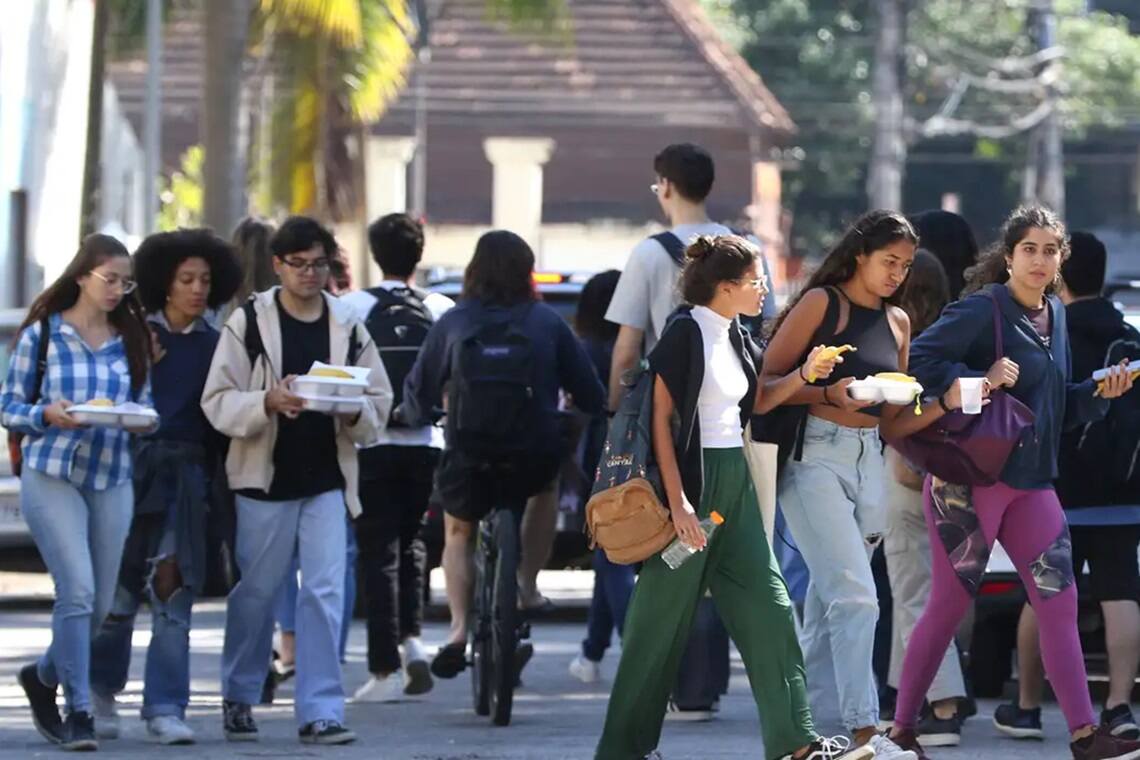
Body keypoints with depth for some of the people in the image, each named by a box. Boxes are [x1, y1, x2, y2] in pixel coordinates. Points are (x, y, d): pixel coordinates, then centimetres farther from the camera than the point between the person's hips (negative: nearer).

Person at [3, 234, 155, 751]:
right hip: (52, 476, -4)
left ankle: (43, 676, 32)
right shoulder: (42, 333, 0)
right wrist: (47, 414, -17)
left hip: (112, 480, 4)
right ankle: (78, 710, -7)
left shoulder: (132, 340, 10)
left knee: (101, 602, 6)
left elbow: (146, 408, 14)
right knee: (77, 590, -15)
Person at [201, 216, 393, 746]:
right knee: (256, 593, 8)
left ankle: (320, 711, -6)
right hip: (265, 480, -2)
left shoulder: (349, 327, 8)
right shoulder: (249, 323, -2)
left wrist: (353, 412, -14)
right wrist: (268, 402, -25)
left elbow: (379, 404, 9)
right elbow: (219, 402, -7)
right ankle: (239, 698, 26)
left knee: (325, 593, -7)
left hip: (328, 482, 2)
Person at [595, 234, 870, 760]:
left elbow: (757, 400, 24)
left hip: (734, 480, 8)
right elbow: (661, 418, -16)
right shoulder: (686, 332, -13)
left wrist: (804, 374, 6)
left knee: (767, 605, 3)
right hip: (691, 480, -8)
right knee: (663, 616, -2)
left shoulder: (734, 336, 11)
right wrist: (677, 501, -21)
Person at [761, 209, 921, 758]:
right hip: (815, 456, -7)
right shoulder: (821, 302, -4)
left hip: (869, 461, 7)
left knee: (828, 600, 9)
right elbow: (767, 381, -8)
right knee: (854, 595, -16)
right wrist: (829, 394, -21)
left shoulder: (898, 322, 16)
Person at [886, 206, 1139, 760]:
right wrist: (979, 380, -27)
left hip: (1032, 482, 7)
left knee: (1059, 604, 0)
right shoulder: (983, 309, -10)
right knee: (948, 606, -1)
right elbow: (920, 360, -19)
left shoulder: (1056, 316, 13)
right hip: (969, 478, -7)